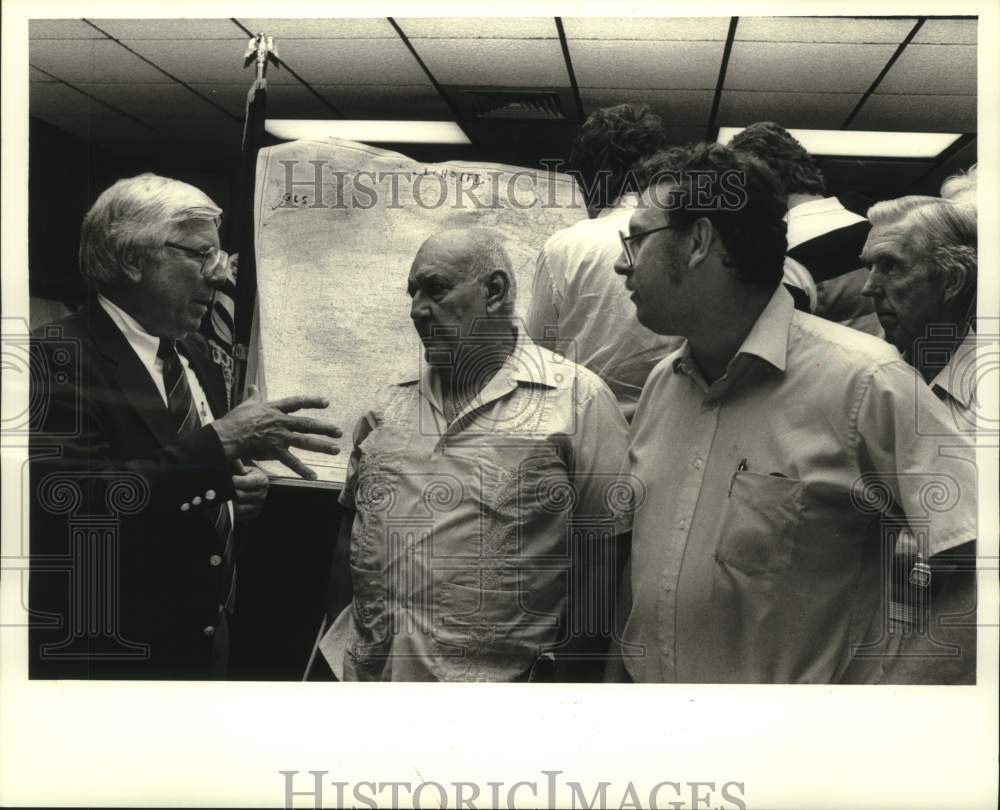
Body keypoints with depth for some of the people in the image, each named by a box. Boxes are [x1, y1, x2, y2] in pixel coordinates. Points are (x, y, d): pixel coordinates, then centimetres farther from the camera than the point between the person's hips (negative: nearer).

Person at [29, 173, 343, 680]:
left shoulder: (194, 353, 8)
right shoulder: (57, 357, -17)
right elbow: (76, 501, -29)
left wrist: (240, 488, -3)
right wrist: (222, 442, -31)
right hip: (107, 656, -7)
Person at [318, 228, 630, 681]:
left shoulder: (576, 399, -7)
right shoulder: (389, 403, 9)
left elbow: (605, 553, -8)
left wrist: (573, 673, -8)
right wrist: (338, 646, 9)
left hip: (494, 678, -4)